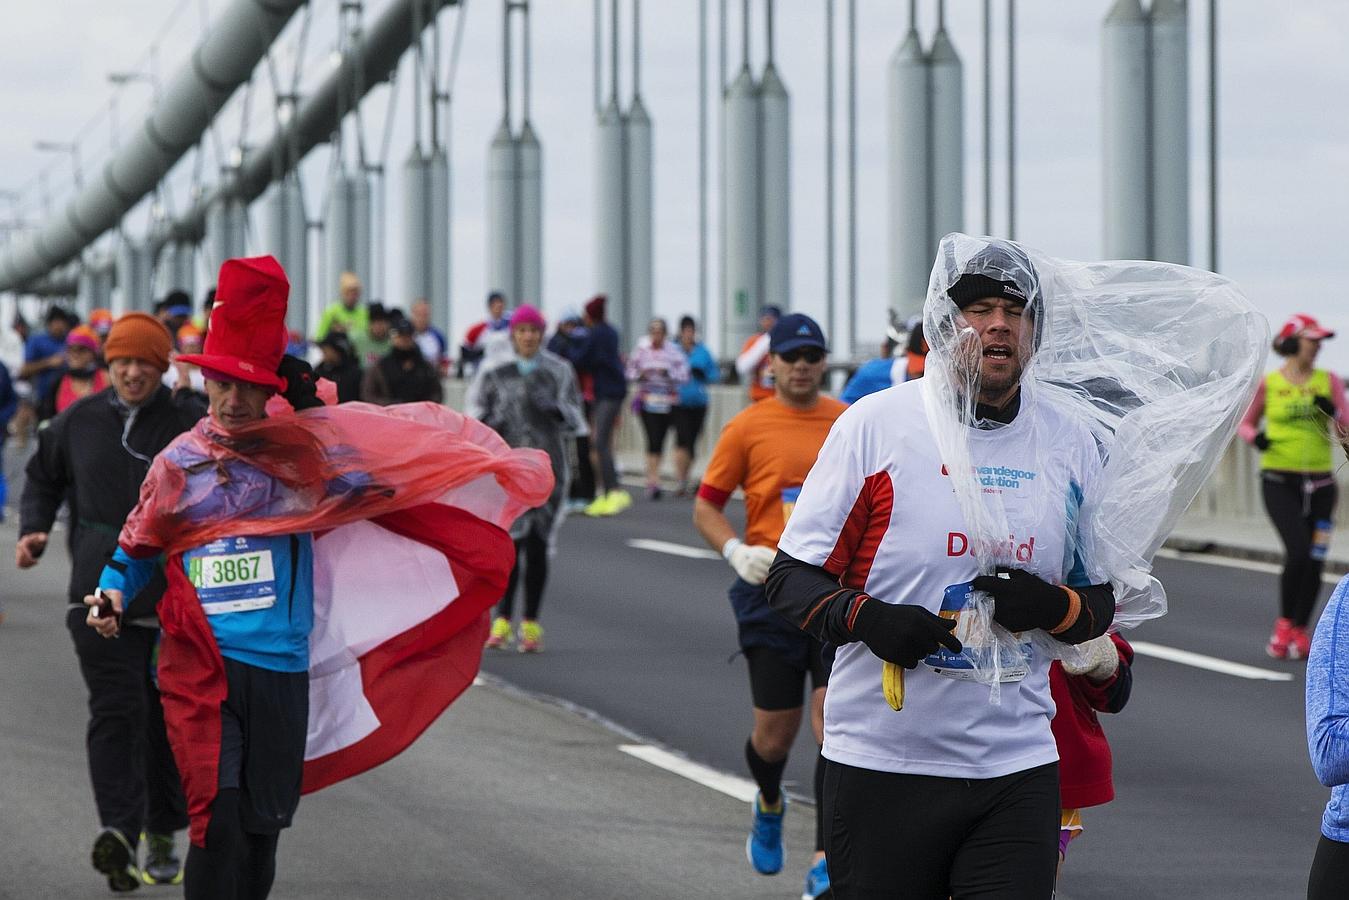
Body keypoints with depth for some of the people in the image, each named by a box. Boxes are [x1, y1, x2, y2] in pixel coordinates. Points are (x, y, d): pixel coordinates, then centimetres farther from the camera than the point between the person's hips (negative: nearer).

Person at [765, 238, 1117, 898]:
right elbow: (791, 578, -2)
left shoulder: (1069, 443, 8)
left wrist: (1056, 609, -8)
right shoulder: (876, 423, -3)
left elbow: (1101, 602, 15)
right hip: (881, 763, -2)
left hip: (1017, 769, 3)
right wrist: (866, 619, -21)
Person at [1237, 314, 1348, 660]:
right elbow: (1245, 423, 13)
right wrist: (1255, 437, -9)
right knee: (1298, 551, -18)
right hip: (1279, 481, -3)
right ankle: (1283, 626, -1)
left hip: (1320, 482, 3)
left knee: (1315, 560, 3)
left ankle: (1299, 632, 18)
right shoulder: (1268, 384, 0)